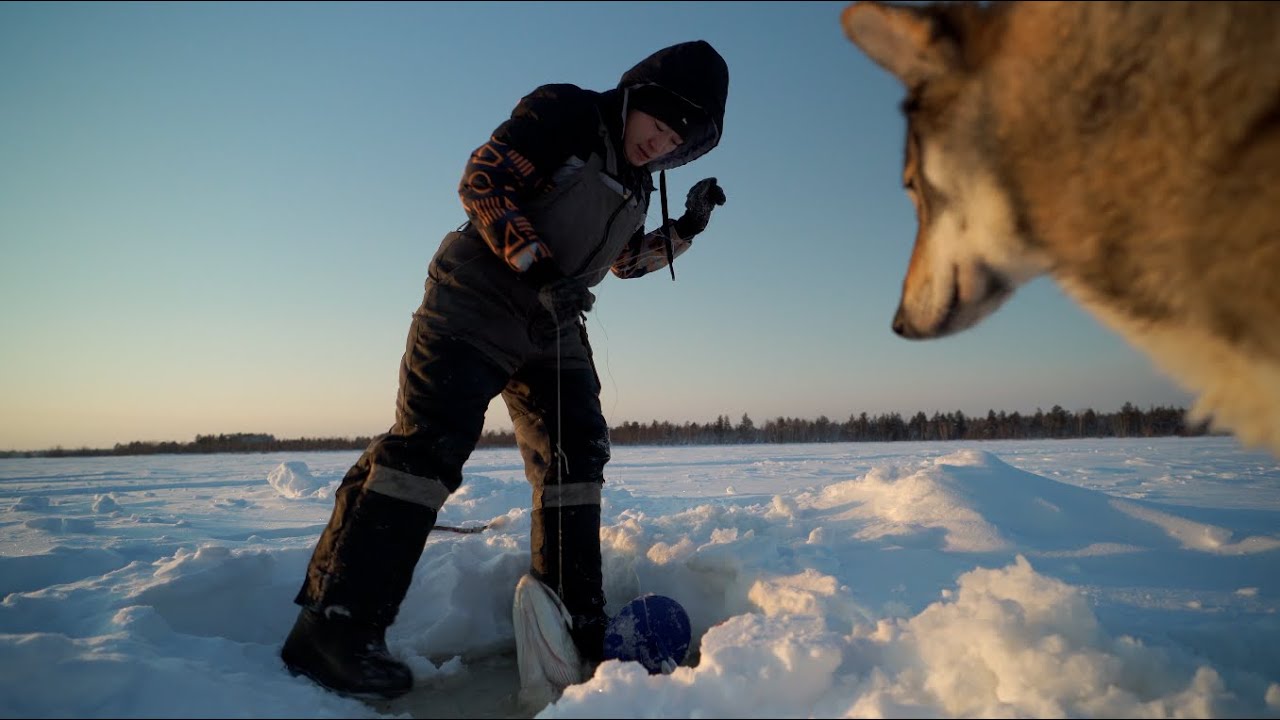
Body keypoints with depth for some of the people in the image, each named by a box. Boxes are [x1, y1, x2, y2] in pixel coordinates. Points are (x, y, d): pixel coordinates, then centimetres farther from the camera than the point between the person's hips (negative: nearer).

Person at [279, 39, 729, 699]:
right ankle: (335, 626, -16)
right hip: (479, 302, -8)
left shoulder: (637, 182, 14)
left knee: (576, 455, 3)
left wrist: (684, 229, 12)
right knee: (432, 440, -18)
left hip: (554, 327, 8)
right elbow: (482, 181, -15)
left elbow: (625, 260, 26)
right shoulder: (564, 112, -8)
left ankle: (576, 626, 10)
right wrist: (539, 267, -24)